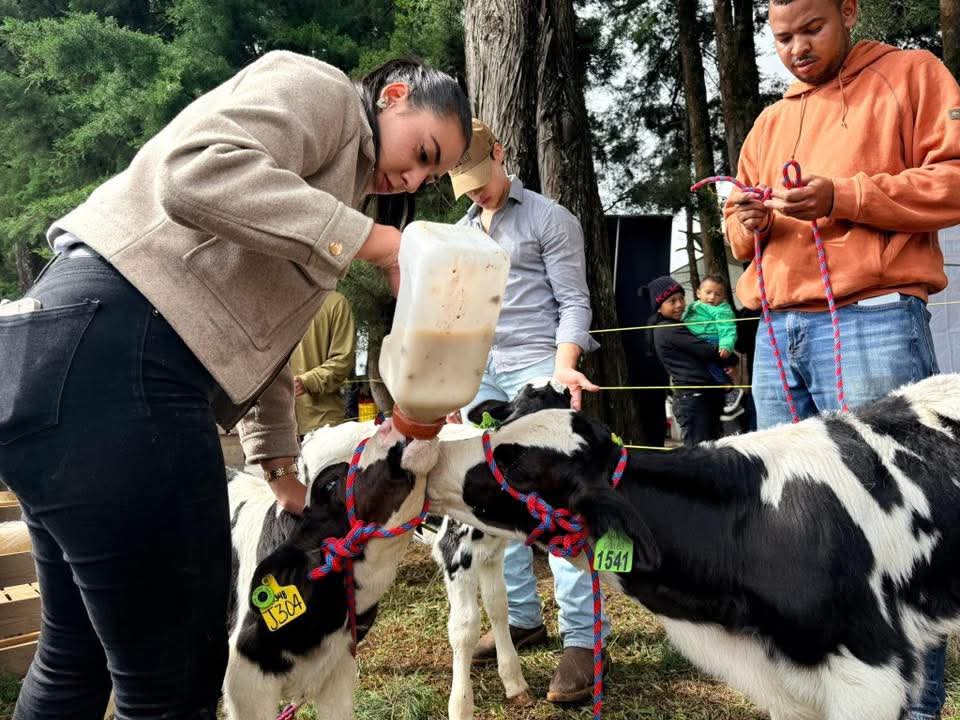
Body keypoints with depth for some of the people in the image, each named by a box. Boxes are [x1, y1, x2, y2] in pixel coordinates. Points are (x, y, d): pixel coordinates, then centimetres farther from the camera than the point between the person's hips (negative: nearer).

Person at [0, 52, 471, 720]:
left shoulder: (336, 165, 29)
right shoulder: (321, 90, 1)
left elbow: (255, 327, 28)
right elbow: (197, 172, -20)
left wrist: (278, 459, 27)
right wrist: (376, 239, -16)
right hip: (107, 357, -11)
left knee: (78, 657, 23)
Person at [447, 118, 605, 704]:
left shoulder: (548, 218, 1)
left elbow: (573, 302, -5)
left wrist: (563, 367, -21)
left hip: (536, 366, -6)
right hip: (478, 373, 6)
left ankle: (582, 638, -8)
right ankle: (523, 616, 16)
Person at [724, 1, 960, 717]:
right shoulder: (771, 121, 23)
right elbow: (740, 231, 25)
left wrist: (844, 197, -14)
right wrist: (749, 221, 2)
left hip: (873, 324, -5)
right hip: (780, 334, 6)